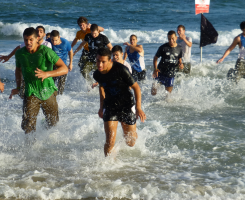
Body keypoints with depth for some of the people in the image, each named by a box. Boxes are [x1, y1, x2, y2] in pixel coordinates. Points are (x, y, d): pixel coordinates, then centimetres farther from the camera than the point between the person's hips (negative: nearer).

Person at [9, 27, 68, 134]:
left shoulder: (46, 51, -16)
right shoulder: (20, 53, -3)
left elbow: (64, 69, -18)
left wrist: (47, 74, -32)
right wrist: (18, 88, 11)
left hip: (47, 92, -1)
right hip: (30, 92, 1)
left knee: (53, 123, 15)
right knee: (27, 125, -13)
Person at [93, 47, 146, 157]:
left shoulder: (121, 70, -22)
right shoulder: (97, 75, -7)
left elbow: (136, 87, -15)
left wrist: (138, 108, -22)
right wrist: (101, 106, 21)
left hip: (126, 106, -2)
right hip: (110, 107, 2)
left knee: (130, 142, 8)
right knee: (110, 141, -13)